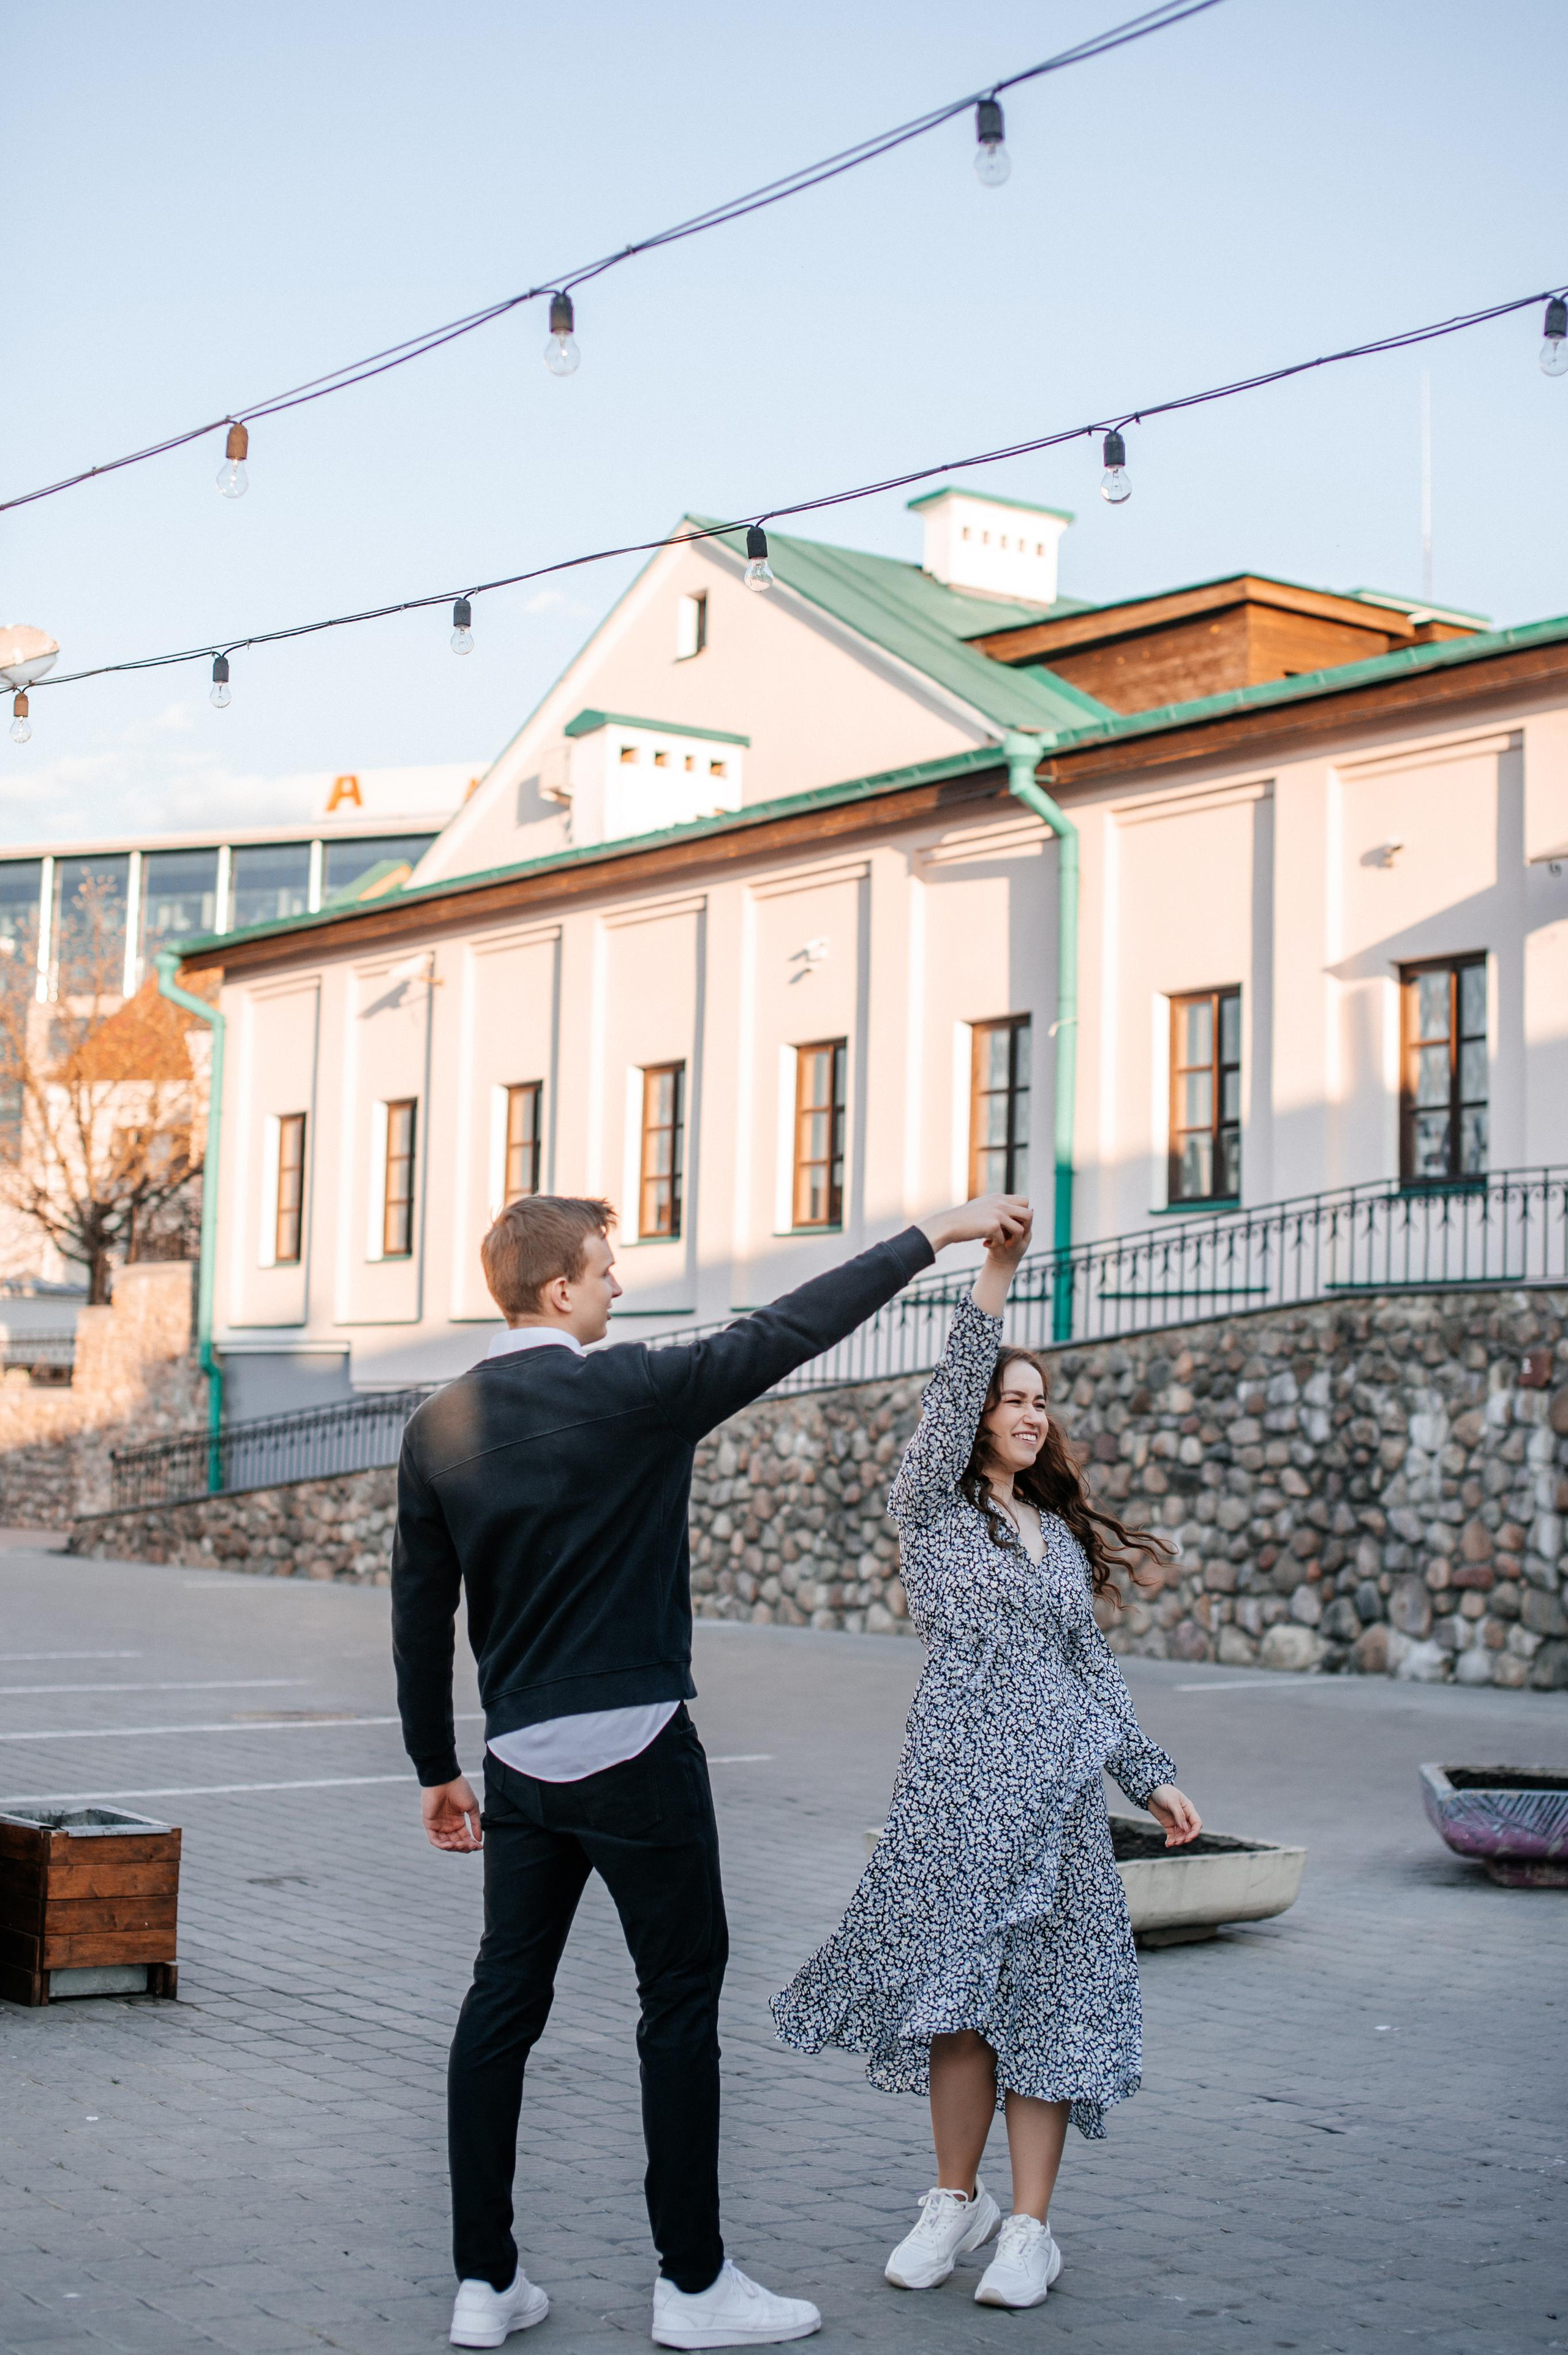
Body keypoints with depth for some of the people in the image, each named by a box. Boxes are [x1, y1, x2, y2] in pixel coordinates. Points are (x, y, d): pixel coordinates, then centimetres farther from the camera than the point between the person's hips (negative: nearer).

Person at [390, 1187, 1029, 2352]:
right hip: (634, 1751, -6)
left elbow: (421, 1611, 9)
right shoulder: (629, 1393, -12)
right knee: (681, 1998, 4)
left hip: (519, 1759, 6)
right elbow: (790, 1330, -8)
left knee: (505, 2002, 10)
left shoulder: (440, 1426, 4)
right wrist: (934, 1235, 0)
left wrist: (438, 1765, 19)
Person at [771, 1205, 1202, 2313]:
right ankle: (956, 2202, 16)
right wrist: (993, 1277, -19)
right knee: (958, 1990, -1)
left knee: (1045, 1993, 1)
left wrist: (1152, 1775, 15)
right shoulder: (932, 1509, 4)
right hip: (959, 1778, -3)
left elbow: (1094, 1663, 19)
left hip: (1061, 1784, 4)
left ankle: (1031, 2226, 7)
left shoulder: (1061, 1532, 17)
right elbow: (951, 1397, -11)